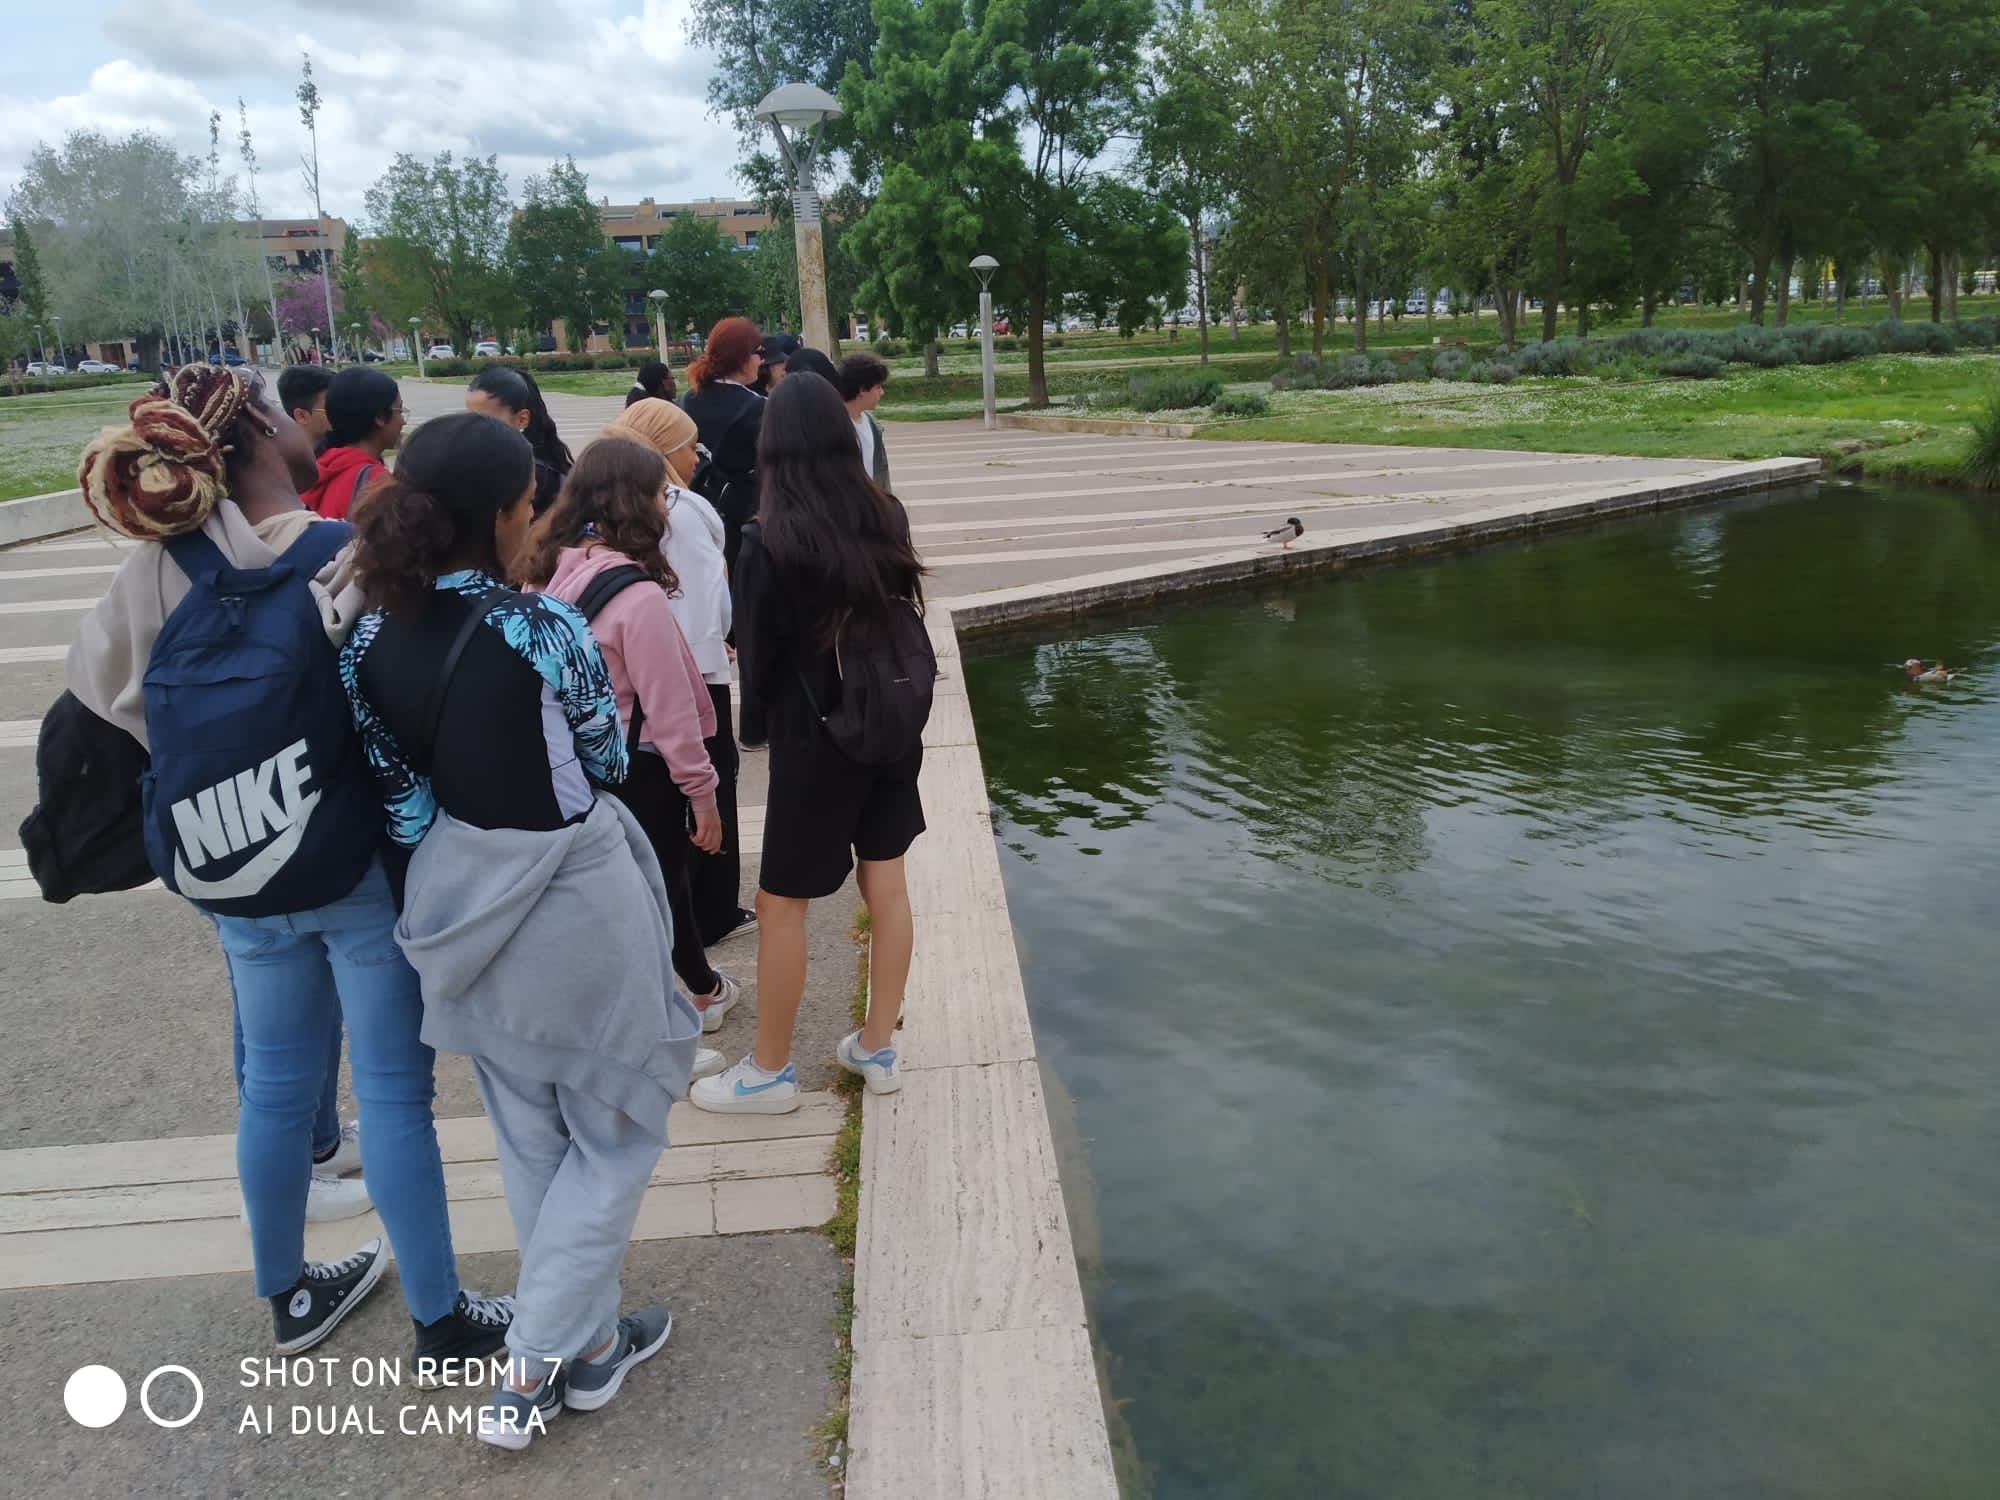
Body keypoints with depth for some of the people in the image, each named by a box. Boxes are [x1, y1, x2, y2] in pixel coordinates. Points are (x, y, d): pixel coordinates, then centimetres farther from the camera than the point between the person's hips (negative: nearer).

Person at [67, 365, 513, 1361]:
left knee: (274, 1083, 20)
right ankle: (440, 1320, 20)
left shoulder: (155, 571, -4)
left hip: (239, 870, 5)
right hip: (366, 867, -5)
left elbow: (98, 700, 4)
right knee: (394, 1091, 6)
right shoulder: (353, 557, -19)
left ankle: (288, 1295, 39)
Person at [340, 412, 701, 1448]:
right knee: (614, 1137, 15)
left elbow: (402, 801, 0)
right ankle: (530, 1370, 18)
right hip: (569, 905, -6)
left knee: (530, 1143, 22)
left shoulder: (370, 643, -5)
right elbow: (607, 757, -6)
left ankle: (585, 1339, 38)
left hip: (460, 908, 6)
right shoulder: (538, 629, -21)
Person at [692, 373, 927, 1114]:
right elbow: (900, 615, 7)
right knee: (885, 884, 14)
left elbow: (756, 657, -8)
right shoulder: (887, 516, -3)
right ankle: (878, 1048, 28)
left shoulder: (770, 540, -18)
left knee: (780, 903, 8)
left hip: (814, 737, -6)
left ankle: (770, 1071, 21)